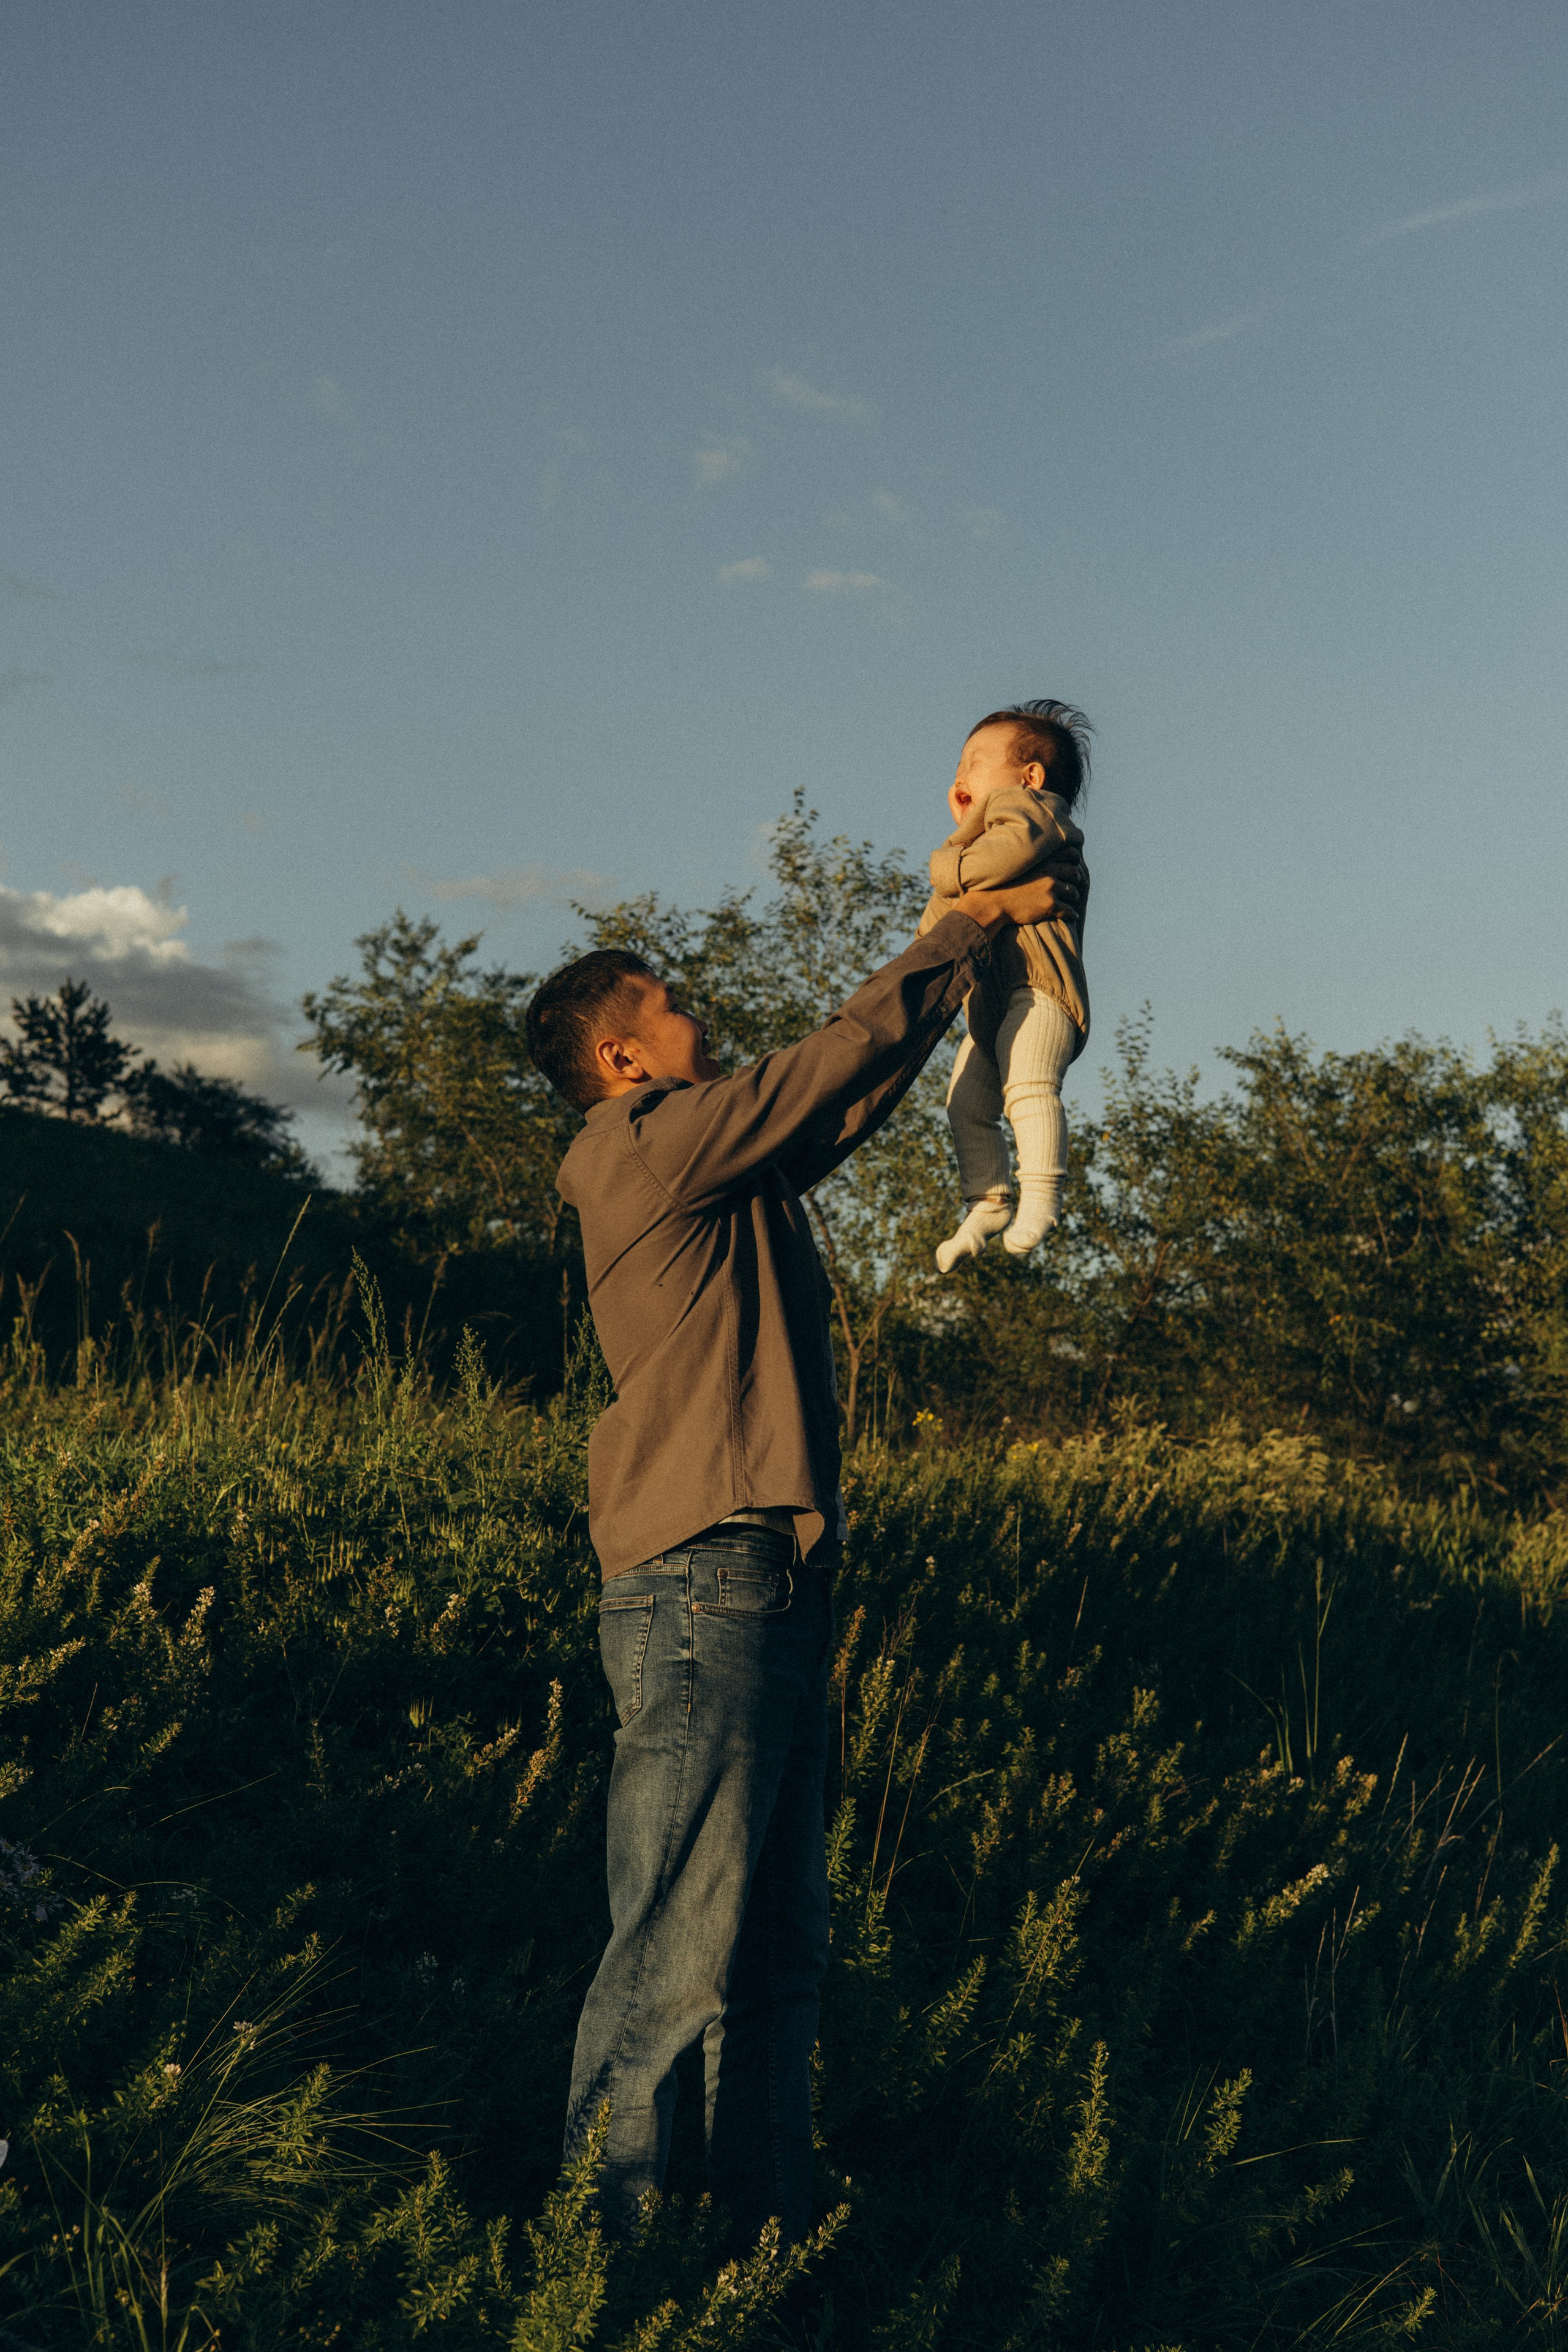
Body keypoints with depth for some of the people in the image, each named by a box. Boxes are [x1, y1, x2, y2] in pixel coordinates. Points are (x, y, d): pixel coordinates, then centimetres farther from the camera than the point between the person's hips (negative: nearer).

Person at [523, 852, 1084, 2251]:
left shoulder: (732, 1166, 20)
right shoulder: (650, 1146, -8)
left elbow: (859, 1088, 27)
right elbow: (853, 1051, -7)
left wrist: (979, 938, 24)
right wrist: (978, 927, 5)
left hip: (773, 1592, 10)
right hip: (702, 1595, -10)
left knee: (780, 1952, 14)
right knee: (676, 1959, -8)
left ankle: (767, 2232, 22)